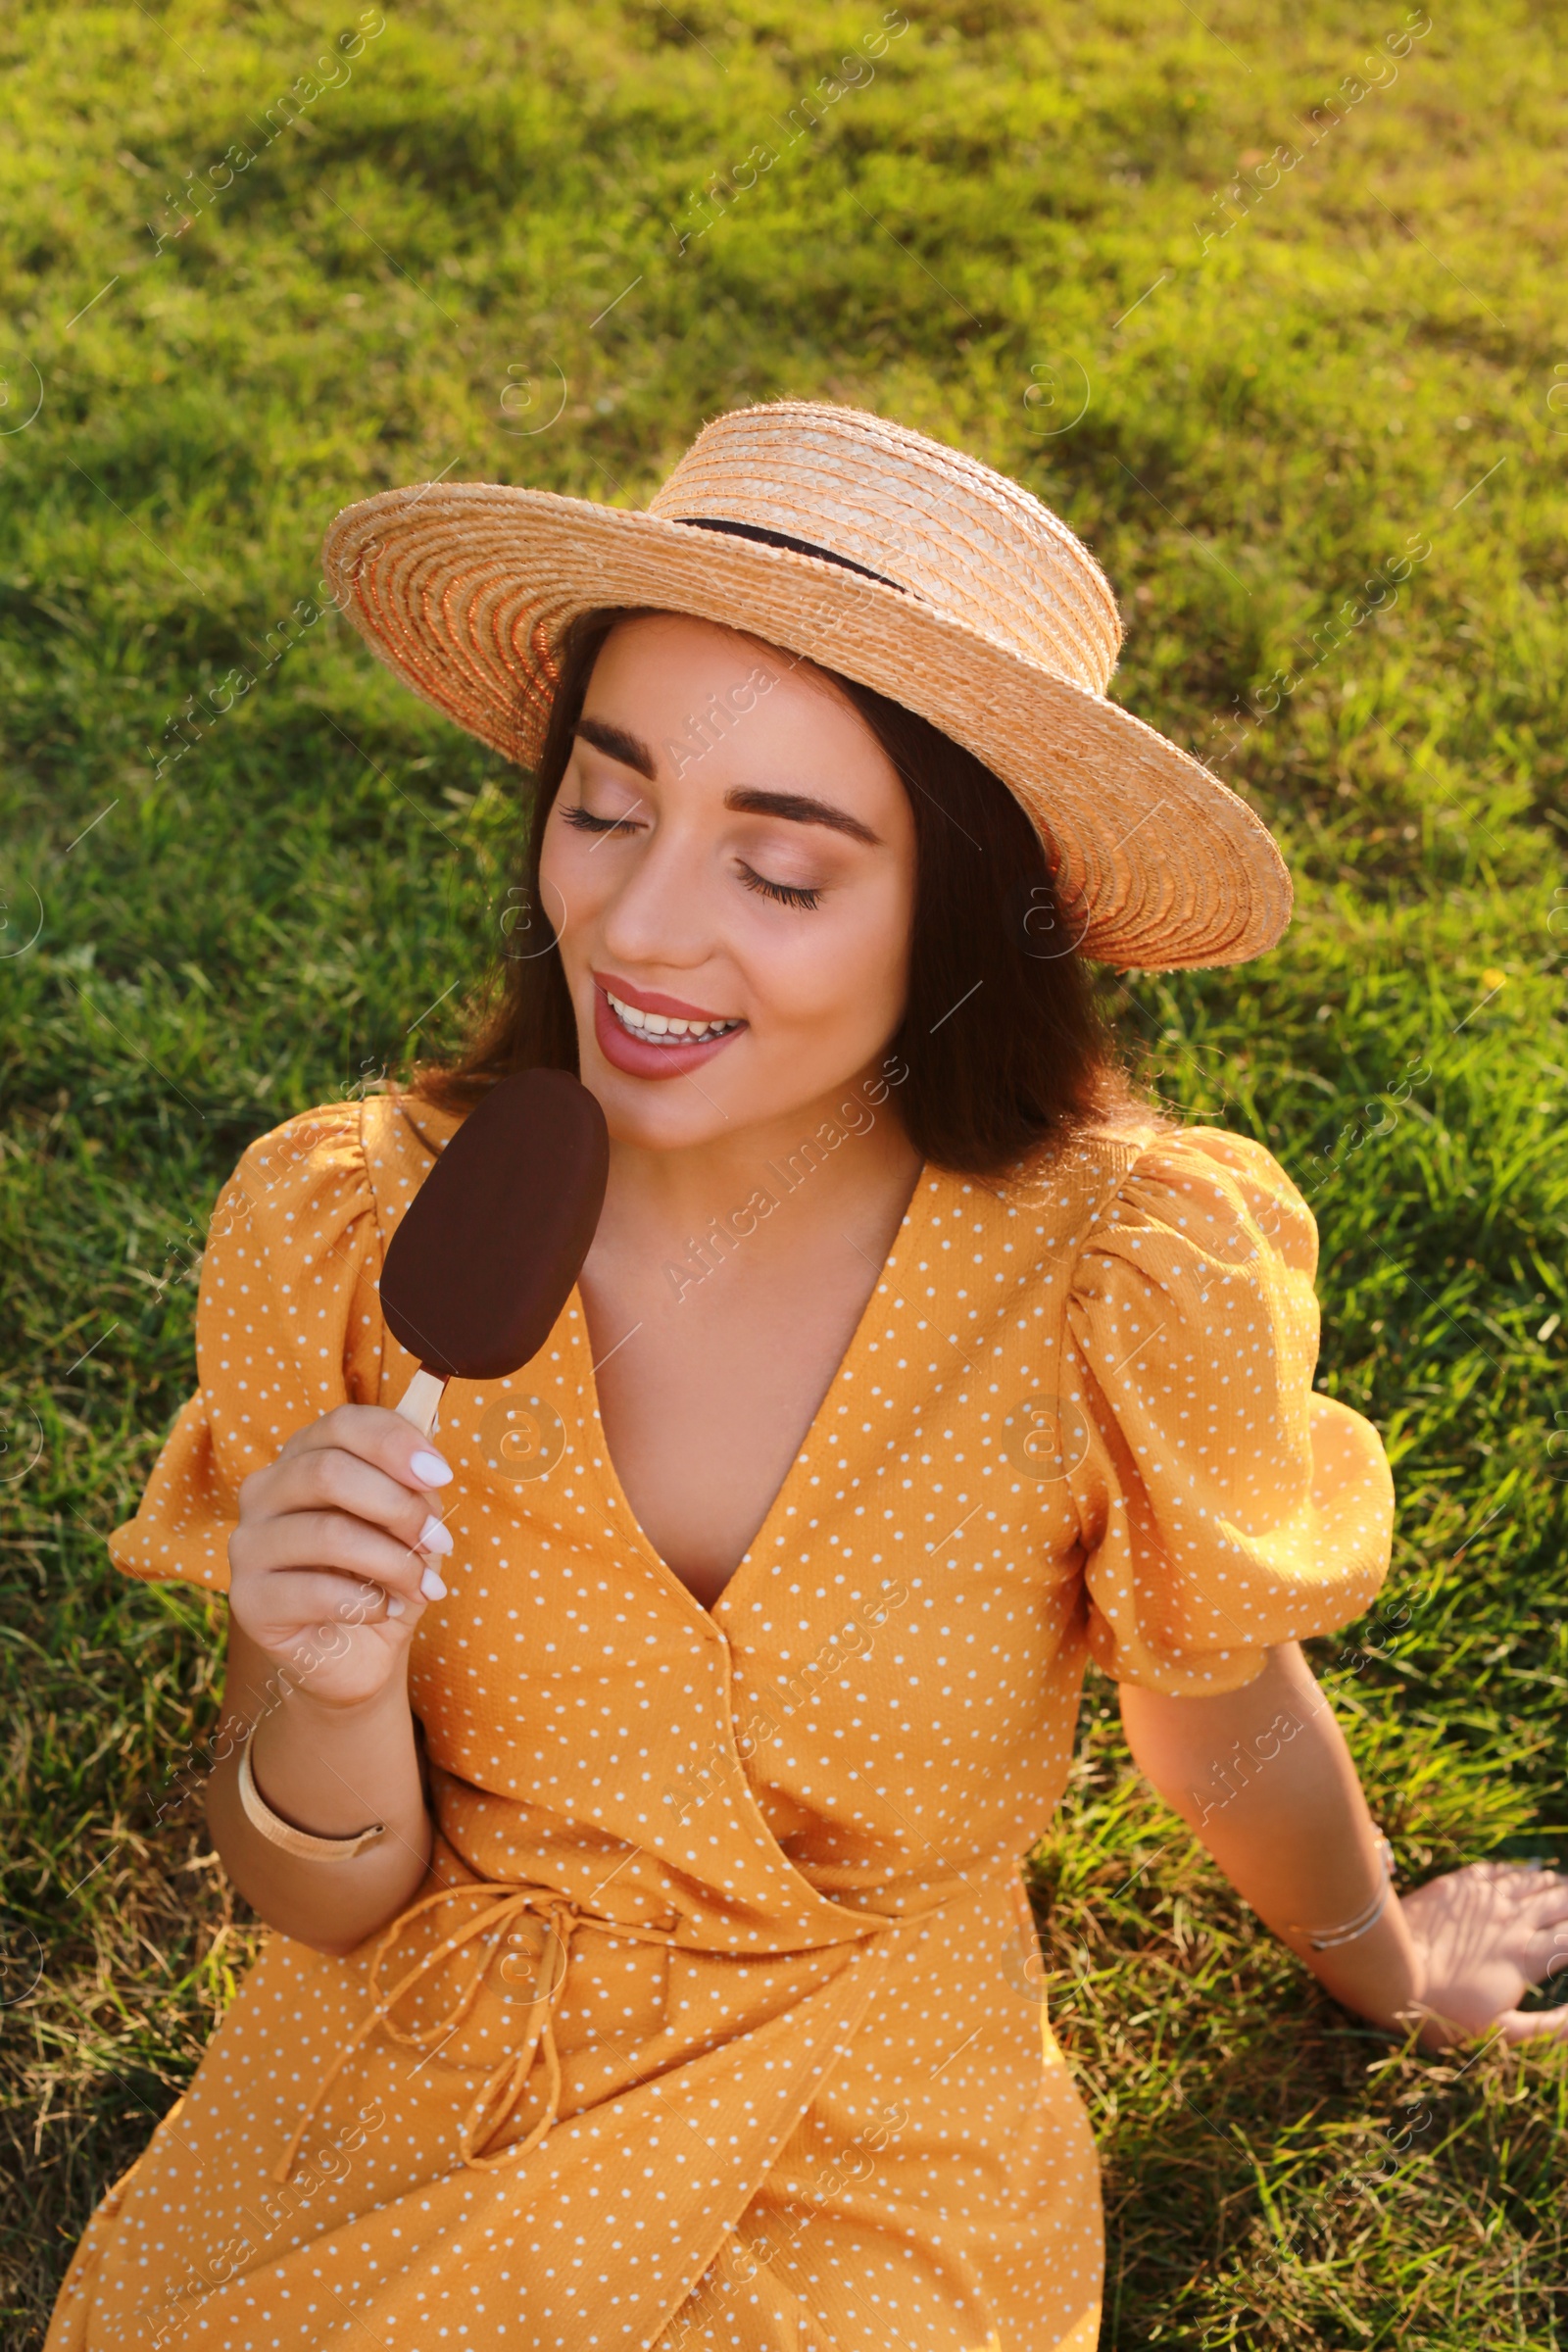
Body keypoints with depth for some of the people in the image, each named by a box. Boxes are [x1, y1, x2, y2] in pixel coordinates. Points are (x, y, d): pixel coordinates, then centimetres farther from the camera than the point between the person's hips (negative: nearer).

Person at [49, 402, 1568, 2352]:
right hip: (390, 2102, 2)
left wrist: (1385, 1964, 18)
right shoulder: (351, 1234, -15)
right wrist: (335, 1701, -27)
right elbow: (319, 1904, -6)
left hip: (872, 2187, -2)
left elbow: (1229, 1744, 0)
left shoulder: (1122, 1287, -22)